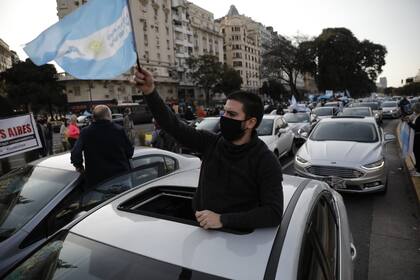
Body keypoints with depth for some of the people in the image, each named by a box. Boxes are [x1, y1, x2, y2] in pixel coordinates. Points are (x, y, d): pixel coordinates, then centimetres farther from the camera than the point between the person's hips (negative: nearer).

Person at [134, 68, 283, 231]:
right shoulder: (211, 143, -1)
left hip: (237, 237, -3)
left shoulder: (266, 161, -12)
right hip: (200, 228, 3)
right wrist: (150, 91, -13)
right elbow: (173, 126, 0)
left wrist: (223, 220, -26)